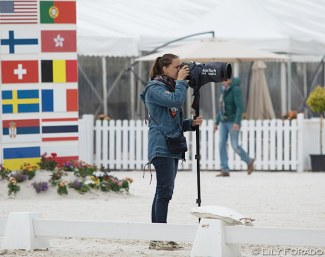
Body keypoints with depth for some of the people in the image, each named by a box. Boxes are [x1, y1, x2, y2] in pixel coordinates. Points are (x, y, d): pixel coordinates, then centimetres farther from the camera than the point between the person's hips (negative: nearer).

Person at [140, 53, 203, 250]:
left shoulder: (169, 87, 20)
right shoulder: (155, 89, -9)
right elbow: (176, 100, -25)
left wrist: (191, 123, 6)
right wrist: (181, 81, -11)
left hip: (172, 148, 9)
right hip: (162, 147, -9)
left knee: (163, 192, 8)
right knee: (165, 191, -12)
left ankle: (158, 238, 10)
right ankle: (159, 238, -13)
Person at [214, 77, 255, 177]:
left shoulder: (236, 89, -16)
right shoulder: (225, 90, 12)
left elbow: (240, 107, -22)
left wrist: (237, 122, -32)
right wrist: (217, 122, 17)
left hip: (233, 122, -8)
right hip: (224, 122, 8)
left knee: (235, 146, -7)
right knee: (222, 145, -5)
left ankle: (249, 161, 19)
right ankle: (225, 171, -6)